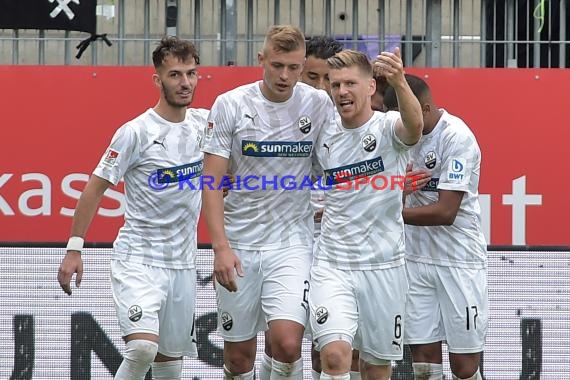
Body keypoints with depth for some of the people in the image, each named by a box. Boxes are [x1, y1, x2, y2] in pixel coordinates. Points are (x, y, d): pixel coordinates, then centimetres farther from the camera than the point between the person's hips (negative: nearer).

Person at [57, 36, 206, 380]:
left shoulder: (205, 123, 3)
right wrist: (74, 249, -9)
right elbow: (95, 187, -7)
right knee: (142, 348, -24)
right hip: (138, 258, -5)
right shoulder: (136, 133, -12)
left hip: (183, 263, 5)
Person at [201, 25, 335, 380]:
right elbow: (212, 183, -5)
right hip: (239, 245, 1)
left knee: (287, 343, -20)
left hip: (293, 243, -1)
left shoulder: (320, 105, -2)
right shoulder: (230, 105, -5)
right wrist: (221, 247, -14)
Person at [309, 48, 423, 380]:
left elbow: (414, 125, -33)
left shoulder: (389, 127, -8)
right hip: (332, 265, 2)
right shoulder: (324, 138, 5)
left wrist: (400, 83, -52)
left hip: (383, 266, -2)